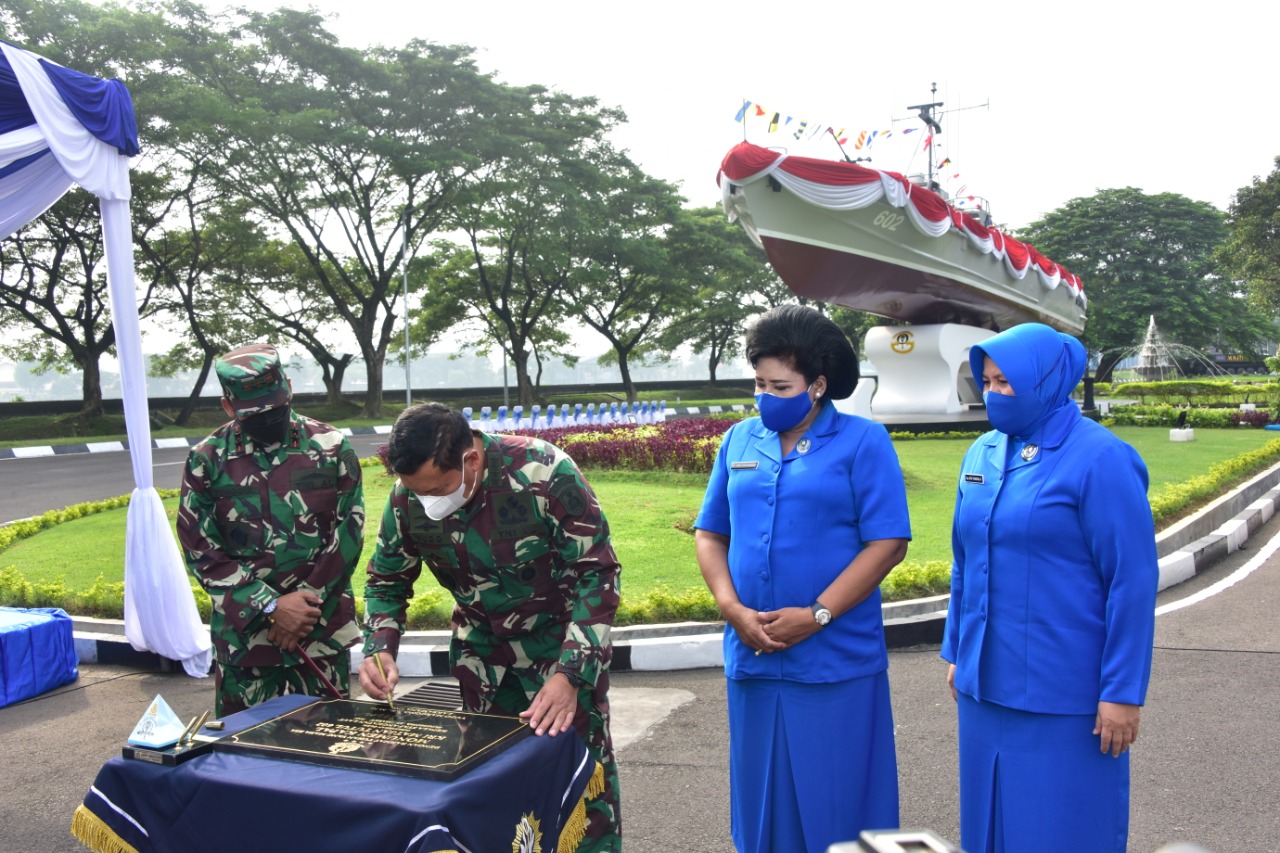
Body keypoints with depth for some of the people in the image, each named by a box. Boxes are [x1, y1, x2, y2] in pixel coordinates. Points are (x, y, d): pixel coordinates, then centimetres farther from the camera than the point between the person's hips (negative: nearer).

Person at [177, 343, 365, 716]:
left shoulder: (331, 447, 0)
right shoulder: (206, 461, 0)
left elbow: (349, 531, -1)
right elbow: (201, 551, -3)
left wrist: (308, 601, -9)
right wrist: (272, 607, -11)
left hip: (323, 632, 0)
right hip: (244, 633, 0)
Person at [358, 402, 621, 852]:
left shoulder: (545, 473, -29)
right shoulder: (406, 499, -16)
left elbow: (597, 574, -23)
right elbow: (387, 582, 2)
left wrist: (570, 675, -31)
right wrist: (378, 650, -17)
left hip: (563, 634, -3)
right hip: (483, 643, 3)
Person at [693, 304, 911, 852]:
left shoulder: (863, 442, -3)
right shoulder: (739, 440, 9)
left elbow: (888, 544, -8)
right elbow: (710, 534, 10)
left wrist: (816, 616, -15)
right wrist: (733, 609, -6)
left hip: (836, 662, -4)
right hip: (752, 659, 4)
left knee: (836, 803, 5)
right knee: (762, 798, 14)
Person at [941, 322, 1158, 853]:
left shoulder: (1099, 460, -12)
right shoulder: (982, 454, 6)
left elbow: (1133, 582, -13)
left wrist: (1122, 691, -13)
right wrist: (957, 651, 15)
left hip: (1064, 697, -6)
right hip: (987, 684, 6)